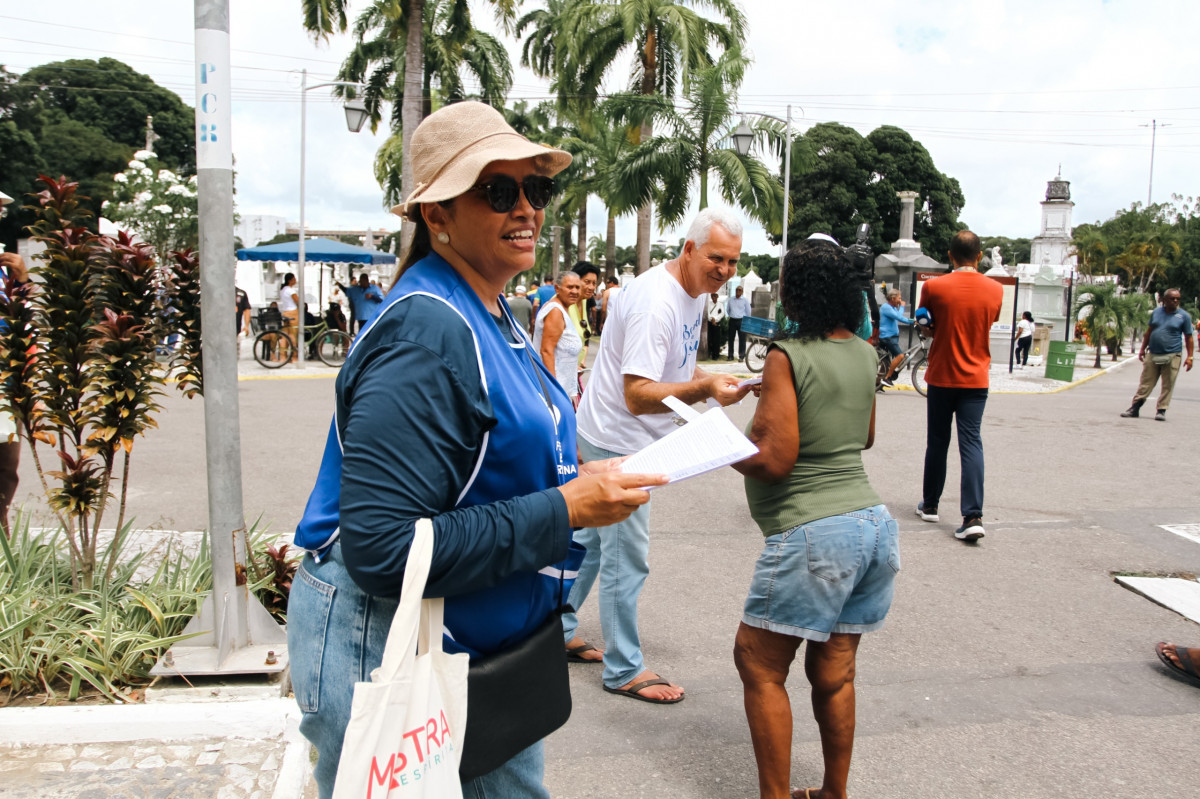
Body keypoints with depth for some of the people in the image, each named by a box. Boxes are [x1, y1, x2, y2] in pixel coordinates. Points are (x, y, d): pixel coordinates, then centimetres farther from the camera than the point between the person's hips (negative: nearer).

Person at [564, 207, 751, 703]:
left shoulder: (696, 292, 7)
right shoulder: (656, 301, -26)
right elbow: (637, 395, -30)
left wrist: (712, 380, 1)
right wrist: (704, 389, -41)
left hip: (609, 438, 10)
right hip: (617, 442, -10)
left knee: (590, 539, 20)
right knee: (626, 558, -2)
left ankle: (558, 632, 35)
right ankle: (624, 671, 12)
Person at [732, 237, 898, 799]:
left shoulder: (788, 356, -13)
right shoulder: (864, 352, 9)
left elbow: (773, 459, -18)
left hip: (813, 534, -8)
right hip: (874, 525, 8)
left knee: (759, 664, 7)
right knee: (834, 673, 17)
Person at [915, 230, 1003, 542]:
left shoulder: (934, 286, -9)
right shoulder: (995, 289, -2)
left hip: (941, 376, -1)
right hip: (975, 378, 1)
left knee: (937, 442, 12)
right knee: (971, 443, -2)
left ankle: (930, 505, 24)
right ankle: (973, 516, -12)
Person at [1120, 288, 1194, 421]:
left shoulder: (1184, 316, 0)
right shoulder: (1156, 312, 9)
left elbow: (1188, 337, 1)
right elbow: (1149, 332, 16)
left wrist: (1189, 357, -4)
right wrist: (1142, 349, 14)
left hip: (1172, 356, -2)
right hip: (1153, 355, 2)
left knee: (1167, 386, 1)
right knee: (1145, 382, 4)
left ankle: (1161, 411, 9)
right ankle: (1134, 408, 6)